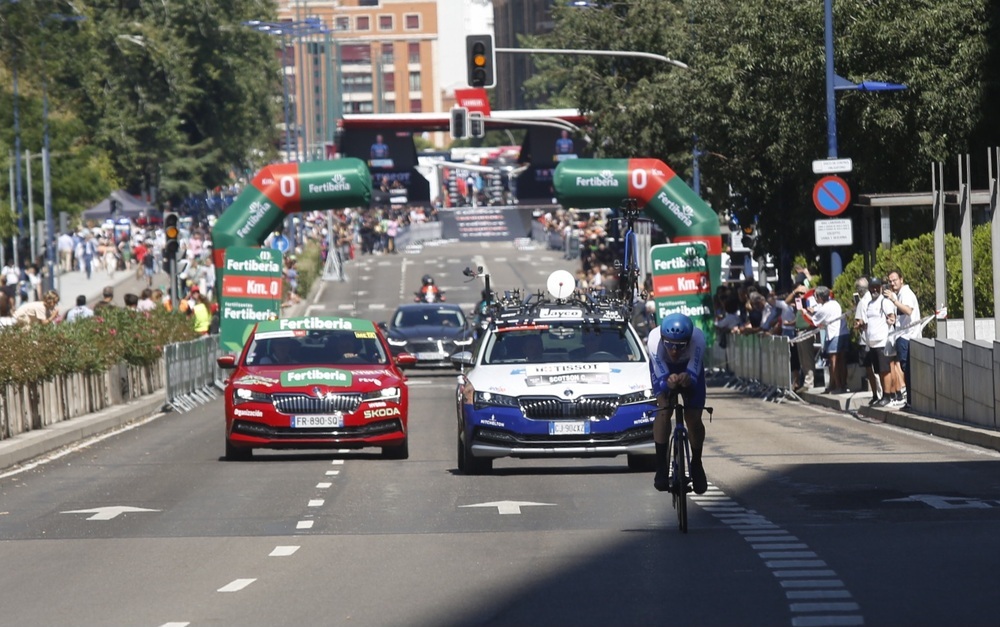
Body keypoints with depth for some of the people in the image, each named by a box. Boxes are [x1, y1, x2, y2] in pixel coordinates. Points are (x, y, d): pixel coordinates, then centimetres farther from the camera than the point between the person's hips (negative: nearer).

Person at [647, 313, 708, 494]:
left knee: (694, 418, -11)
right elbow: (661, 379, -34)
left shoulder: (698, 339, -40)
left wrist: (687, 379, -59)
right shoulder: (655, 341, -40)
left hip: (689, 367, 1)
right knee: (663, 412, -23)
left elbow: (694, 376, -35)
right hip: (663, 368, -1)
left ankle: (696, 465, 14)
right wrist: (669, 383, -58)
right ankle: (661, 468, -13)